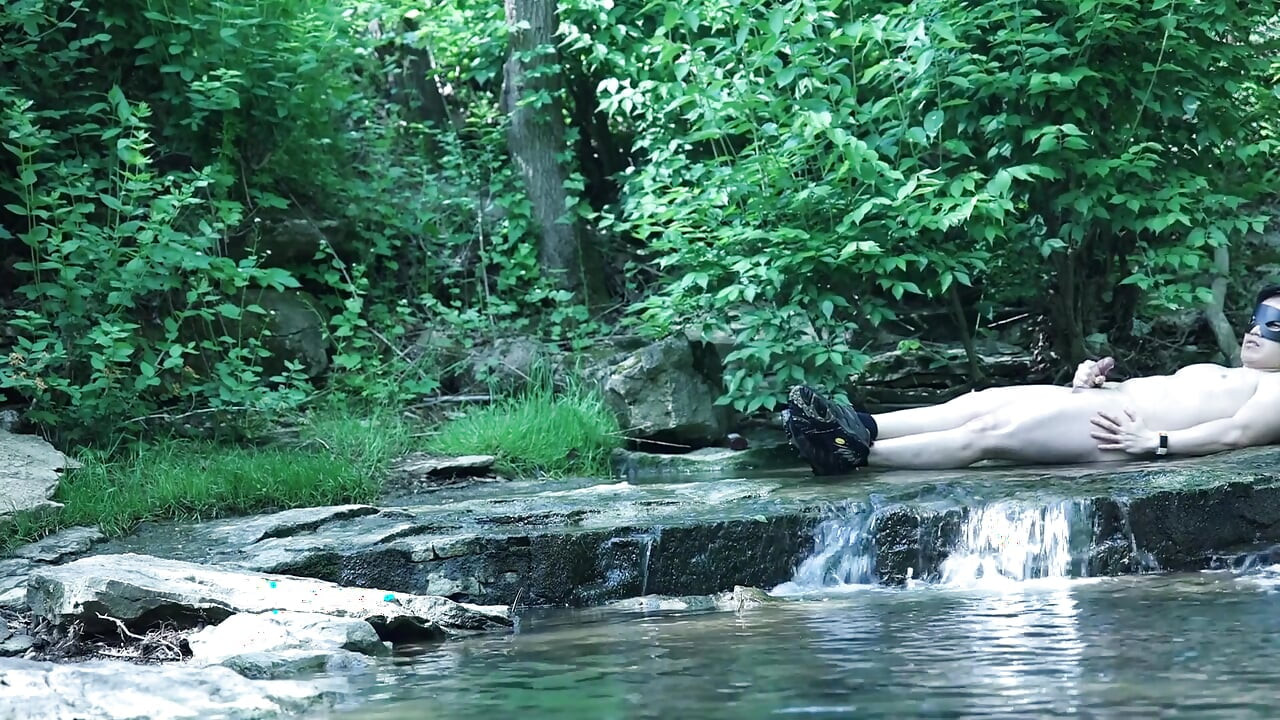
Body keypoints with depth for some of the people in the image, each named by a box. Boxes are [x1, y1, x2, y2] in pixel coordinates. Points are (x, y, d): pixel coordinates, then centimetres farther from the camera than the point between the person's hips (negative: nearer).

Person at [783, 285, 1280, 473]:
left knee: (985, 433, -20)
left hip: (1124, 427, -8)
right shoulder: (1211, 372, 37)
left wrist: (1154, 442, -21)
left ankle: (854, 454, -27)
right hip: (1103, 402, 8)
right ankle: (862, 428, -23)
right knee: (986, 400, -11)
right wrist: (1091, 381, 8)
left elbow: (1236, 433, -10)